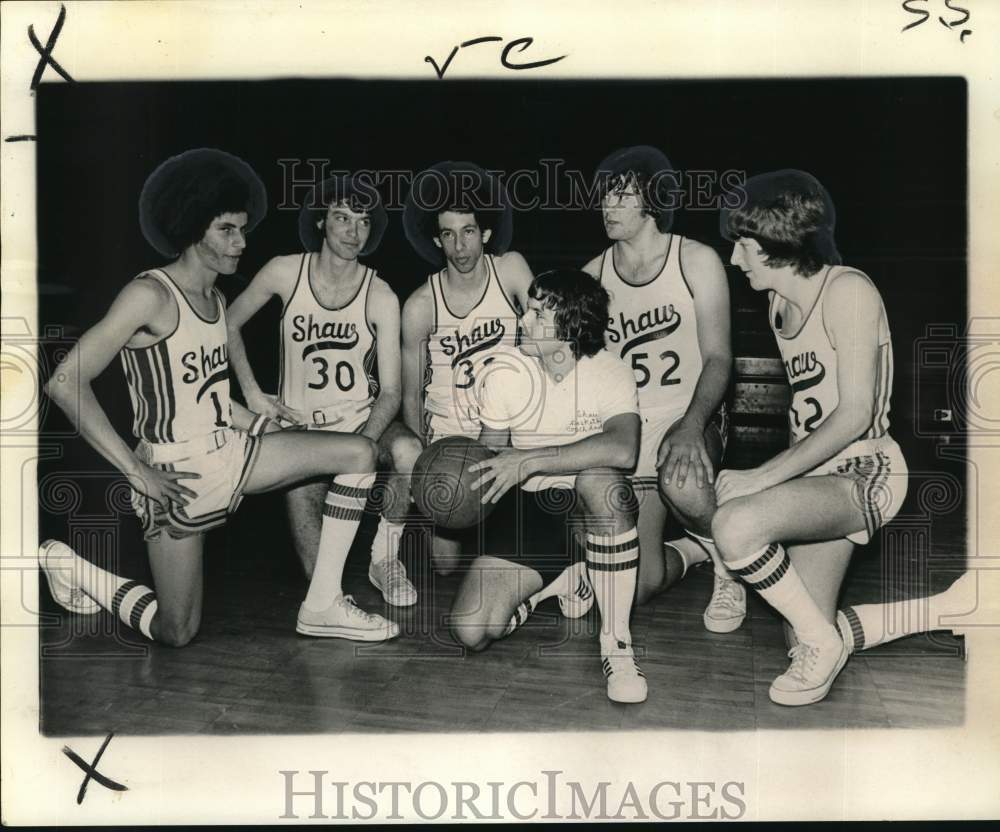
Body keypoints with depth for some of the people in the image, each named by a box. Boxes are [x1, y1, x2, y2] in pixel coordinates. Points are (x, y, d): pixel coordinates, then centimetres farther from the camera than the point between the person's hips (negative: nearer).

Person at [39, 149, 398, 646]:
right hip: (175, 472, -8)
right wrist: (136, 472, -22)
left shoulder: (215, 300, 9)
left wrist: (267, 429, 3)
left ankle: (322, 605, -2)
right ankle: (70, 567, 24)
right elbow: (65, 382, -21)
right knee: (177, 633, 0)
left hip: (228, 452, 8)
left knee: (359, 452, -3)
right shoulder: (151, 294, -17)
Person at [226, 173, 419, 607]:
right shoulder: (286, 272, -6)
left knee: (409, 451, -34)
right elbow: (229, 324, 8)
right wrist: (253, 394, -1)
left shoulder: (381, 298, -8)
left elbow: (390, 392, -10)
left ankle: (385, 558, -9)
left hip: (365, 420, 1)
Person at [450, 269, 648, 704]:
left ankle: (616, 642, -24)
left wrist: (528, 461, -36)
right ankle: (556, 582, 15)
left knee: (601, 479, -41)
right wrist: (472, 476, -18)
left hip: (591, 506, -2)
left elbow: (623, 449, -36)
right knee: (470, 631, -16)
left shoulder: (609, 372, -15)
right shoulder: (505, 373, -6)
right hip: (526, 506, 3)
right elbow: (492, 450, 6)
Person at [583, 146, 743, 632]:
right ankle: (691, 549, 30)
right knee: (636, 588, -7)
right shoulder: (592, 276, 4)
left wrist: (691, 427, -27)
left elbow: (717, 358, -9)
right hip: (627, 430, 3)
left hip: (691, 419, -2)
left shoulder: (696, 261, -4)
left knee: (682, 481, -39)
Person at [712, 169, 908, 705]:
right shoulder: (780, 302, 13)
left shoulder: (847, 290, -14)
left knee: (735, 526, -31)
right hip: (819, 474, 9)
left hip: (865, 472, -9)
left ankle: (820, 643, -9)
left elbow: (855, 414, -20)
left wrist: (765, 476, -22)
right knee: (810, 633, 8)